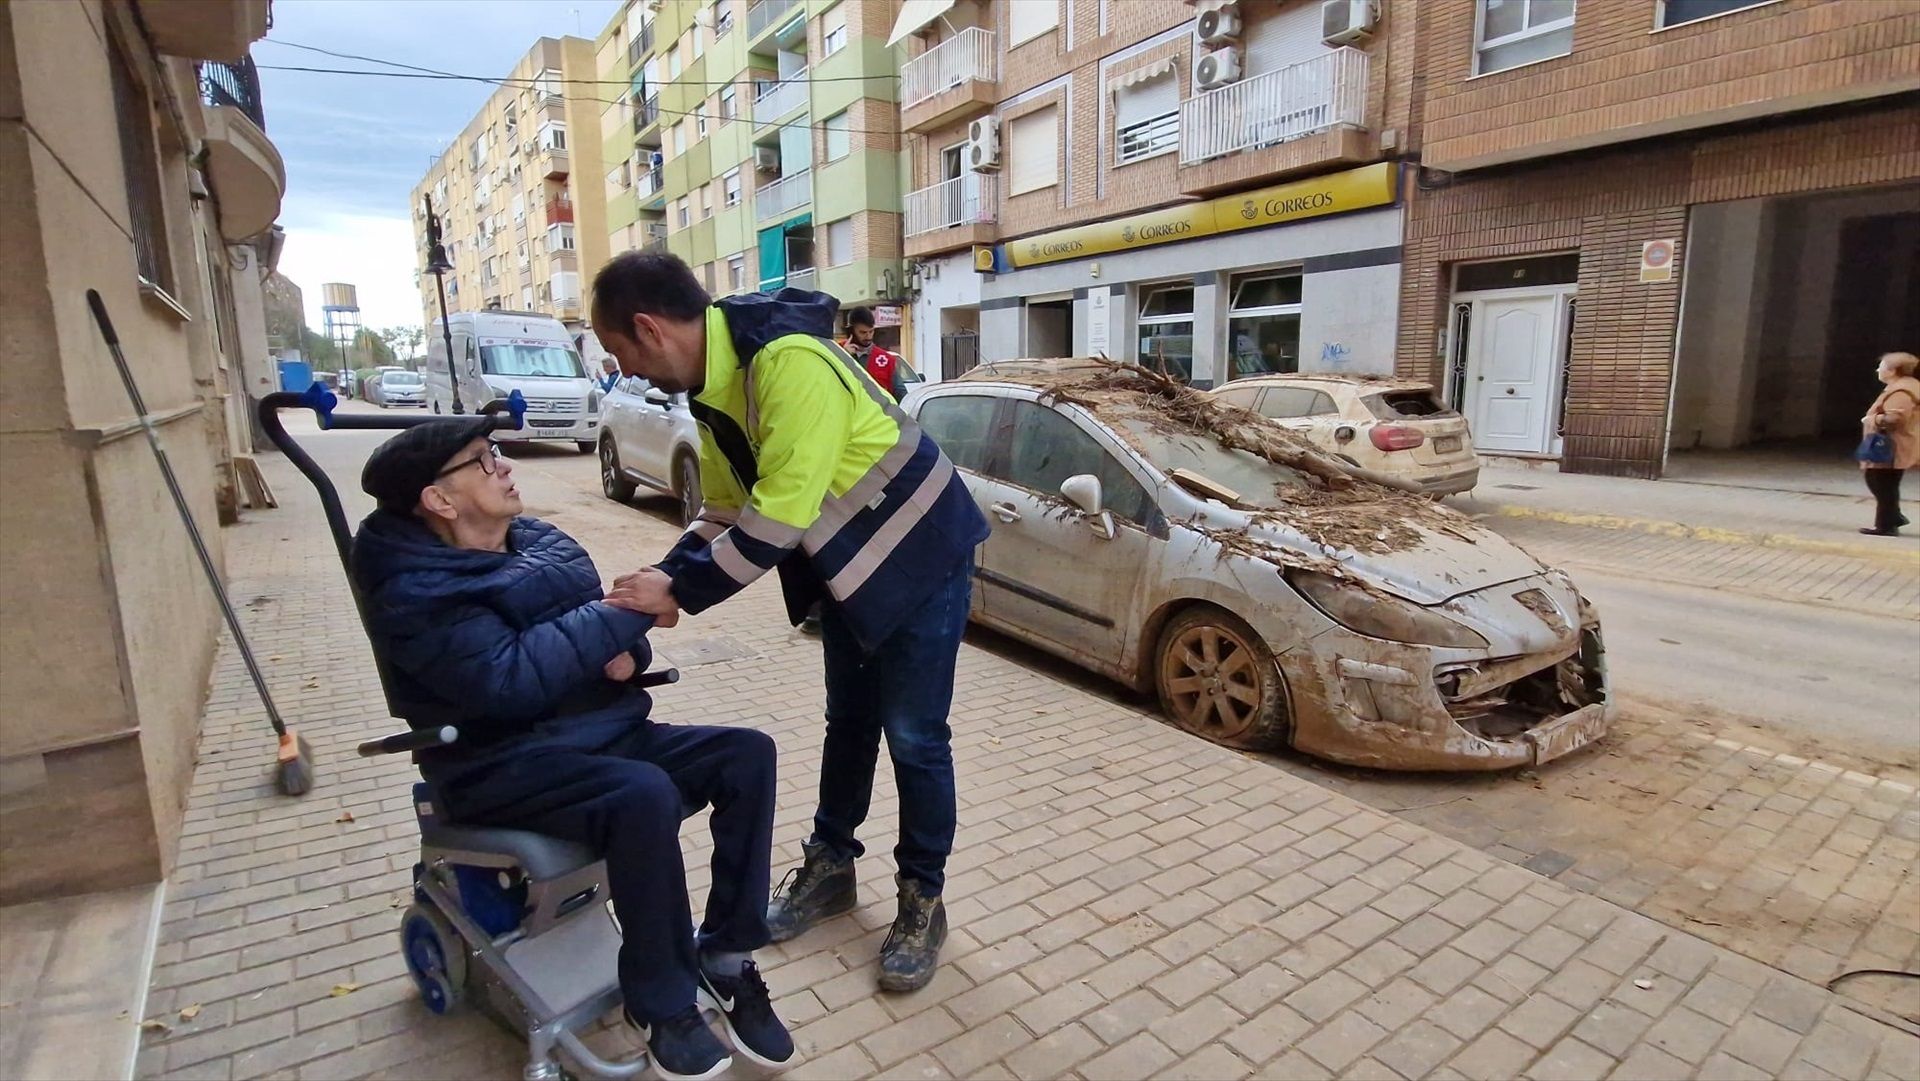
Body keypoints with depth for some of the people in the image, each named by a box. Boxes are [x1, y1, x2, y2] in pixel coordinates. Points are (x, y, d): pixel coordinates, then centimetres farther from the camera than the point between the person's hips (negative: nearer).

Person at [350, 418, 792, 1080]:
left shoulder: (540, 542, 9)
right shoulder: (412, 591, -13)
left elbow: (597, 637, 17)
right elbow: (506, 679, -28)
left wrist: (627, 649, -9)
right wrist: (626, 611, -24)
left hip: (599, 730, 7)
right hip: (503, 764, -7)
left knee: (748, 754, -12)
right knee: (644, 796, -35)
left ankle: (725, 957, -2)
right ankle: (661, 1003, -12)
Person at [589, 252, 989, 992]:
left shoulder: (790, 363, -31)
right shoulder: (714, 382, 0)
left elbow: (780, 514, -32)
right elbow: (725, 511, 7)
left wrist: (682, 591, -23)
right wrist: (664, 578, -7)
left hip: (919, 558, -8)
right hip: (846, 567, 8)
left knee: (914, 737, 1)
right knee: (848, 722, 19)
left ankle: (922, 903, 20)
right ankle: (829, 866, 36)